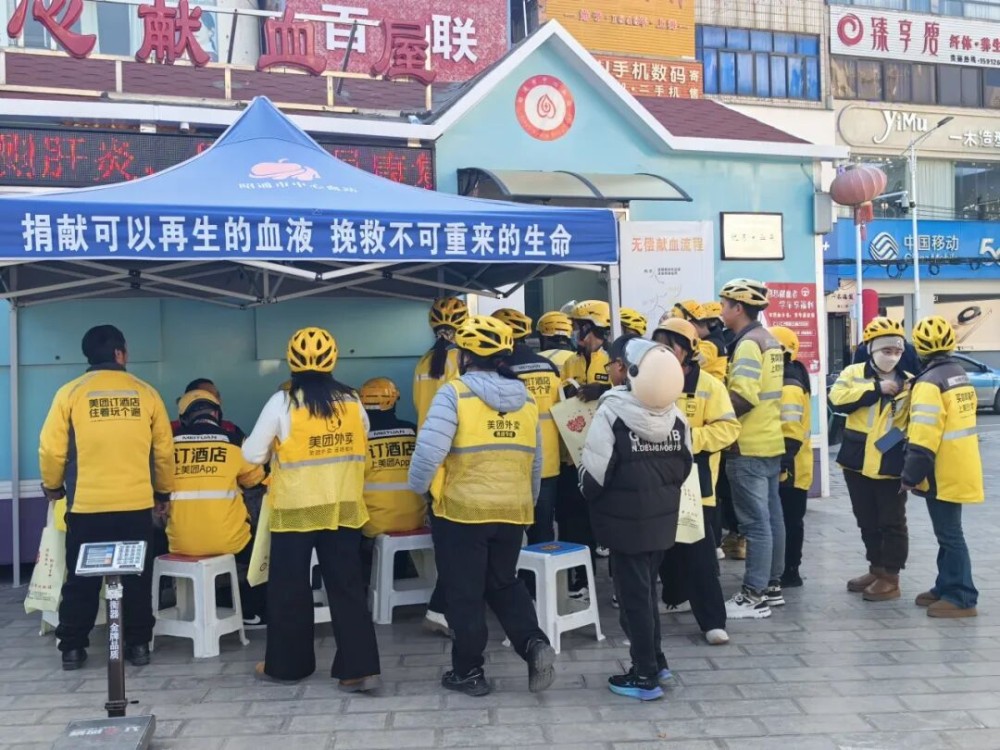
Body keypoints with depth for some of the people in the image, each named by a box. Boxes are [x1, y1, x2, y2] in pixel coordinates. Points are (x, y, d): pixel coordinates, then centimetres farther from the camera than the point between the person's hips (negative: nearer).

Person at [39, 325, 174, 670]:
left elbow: (51, 448, -1)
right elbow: (164, 450, 5)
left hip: (86, 505, 0)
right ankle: (138, 645, 16)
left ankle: (72, 648, 17)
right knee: (137, 579, 11)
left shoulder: (70, 393, -2)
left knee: (81, 580, 12)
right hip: (136, 505, 1)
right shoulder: (146, 393, 1)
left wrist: (53, 486, 18)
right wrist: (163, 491, 19)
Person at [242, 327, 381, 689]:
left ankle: (287, 664, 24)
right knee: (348, 587, 7)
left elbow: (253, 454, -4)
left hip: (296, 509, -3)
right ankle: (360, 668, 3)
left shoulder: (282, 402, -10)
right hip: (344, 508, 3)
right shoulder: (352, 401, 1)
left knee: (290, 589, 12)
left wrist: (277, 450, 16)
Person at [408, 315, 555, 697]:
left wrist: (419, 487, 0)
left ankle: (469, 672, 18)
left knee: (464, 593, 9)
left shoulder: (454, 394, -12)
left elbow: (429, 451, -19)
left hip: (461, 509, -5)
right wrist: (526, 501, 26)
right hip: (512, 511, 5)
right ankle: (534, 644, 1)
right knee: (504, 583, 20)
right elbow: (535, 461, 13)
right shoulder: (526, 399, 7)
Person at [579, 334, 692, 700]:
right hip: (662, 516, 7)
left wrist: (589, 495, 5)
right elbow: (685, 464, 8)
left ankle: (645, 676, 11)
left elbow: (594, 472, -15)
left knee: (633, 593, 3)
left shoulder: (612, 412, -17)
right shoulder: (674, 413, 2)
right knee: (647, 587, 21)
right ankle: (655, 661, 30)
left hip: (625, 518, -6)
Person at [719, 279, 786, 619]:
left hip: (748, 447, -10)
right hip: (769, 442, 10)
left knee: (755, 522, -6)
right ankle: (771, 585, 22)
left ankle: (754, 595, -1)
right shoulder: (768, 340, 14)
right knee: (771, 517, 13)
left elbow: (743, 397, -24)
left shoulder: (747, 343, -16)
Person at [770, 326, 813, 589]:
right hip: (784, 466, 10)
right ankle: (786, 569, 22)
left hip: (789, 468, -10)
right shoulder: (781, 382, 15)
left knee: (789, 520, -2)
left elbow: (791, 433, -25)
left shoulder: (789, 388, -18)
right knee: (784, 519, 15)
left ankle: (790, 571, 5)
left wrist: (782, 462, -27)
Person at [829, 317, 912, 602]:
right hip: (857, 461, 2)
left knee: (892, 522, 2)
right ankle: (876, 569, 28)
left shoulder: (908, 383, 4)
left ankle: (890, 577, 10)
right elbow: (837, 398, -16)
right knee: (867, 522, 14)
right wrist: (877, 389, -17)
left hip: (891, 464, -2)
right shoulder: (853, 373, 2)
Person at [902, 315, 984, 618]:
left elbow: (924, 437, -22)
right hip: (960, 469, 9)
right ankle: (947, 588, 26)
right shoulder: (960, 374, 12)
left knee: (949, 534, -2)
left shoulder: (929, 382, -18)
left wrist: (911, 475, -18)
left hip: (943, 473, -9)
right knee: (948, 532, 17)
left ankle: (962, 598, 3)